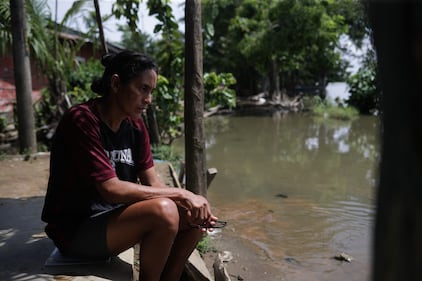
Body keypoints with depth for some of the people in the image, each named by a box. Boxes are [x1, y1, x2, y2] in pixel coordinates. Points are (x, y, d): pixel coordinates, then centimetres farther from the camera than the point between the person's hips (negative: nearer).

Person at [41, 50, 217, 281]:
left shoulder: (135, 125, 3)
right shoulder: (81, 120, -20)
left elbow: (152, 183, 0)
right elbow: (111, 189, -26)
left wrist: (190, 204, -18)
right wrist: (180, 194, -24)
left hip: (115, 216, 8)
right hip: (76, 229, -8)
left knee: (192, 215, -3)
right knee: (163, 211, -29)